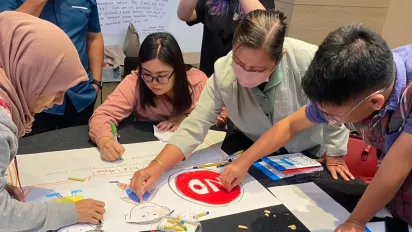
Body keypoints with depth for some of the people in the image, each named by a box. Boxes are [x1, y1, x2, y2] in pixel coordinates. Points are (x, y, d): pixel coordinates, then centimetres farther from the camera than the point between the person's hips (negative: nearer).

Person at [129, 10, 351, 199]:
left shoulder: (308, 61, -34)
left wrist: (334, 156, -4)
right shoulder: (223, 72, -27)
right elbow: (194, 126, -25)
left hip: (306, 156, 0)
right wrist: (157, 166, -38)